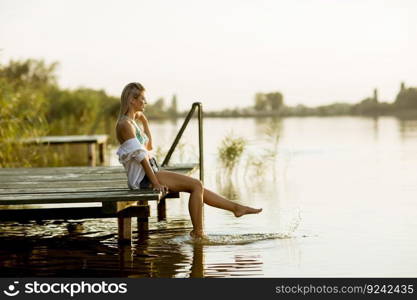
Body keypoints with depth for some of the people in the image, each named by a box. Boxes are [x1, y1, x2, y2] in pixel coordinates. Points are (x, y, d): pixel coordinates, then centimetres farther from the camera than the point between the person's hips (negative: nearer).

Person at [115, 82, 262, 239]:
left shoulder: (132, 122, 16)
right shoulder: (125, 124, -15)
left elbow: (148, 147, 26)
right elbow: (140, 156, -19)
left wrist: (144, 121, 20)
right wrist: (155, 183, -21)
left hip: (150, 172, 10)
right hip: (142, 177, -10)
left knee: (197, 186, 9)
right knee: (196, 185, -12)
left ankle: (236, 207, 16)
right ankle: (197, 232, -8)